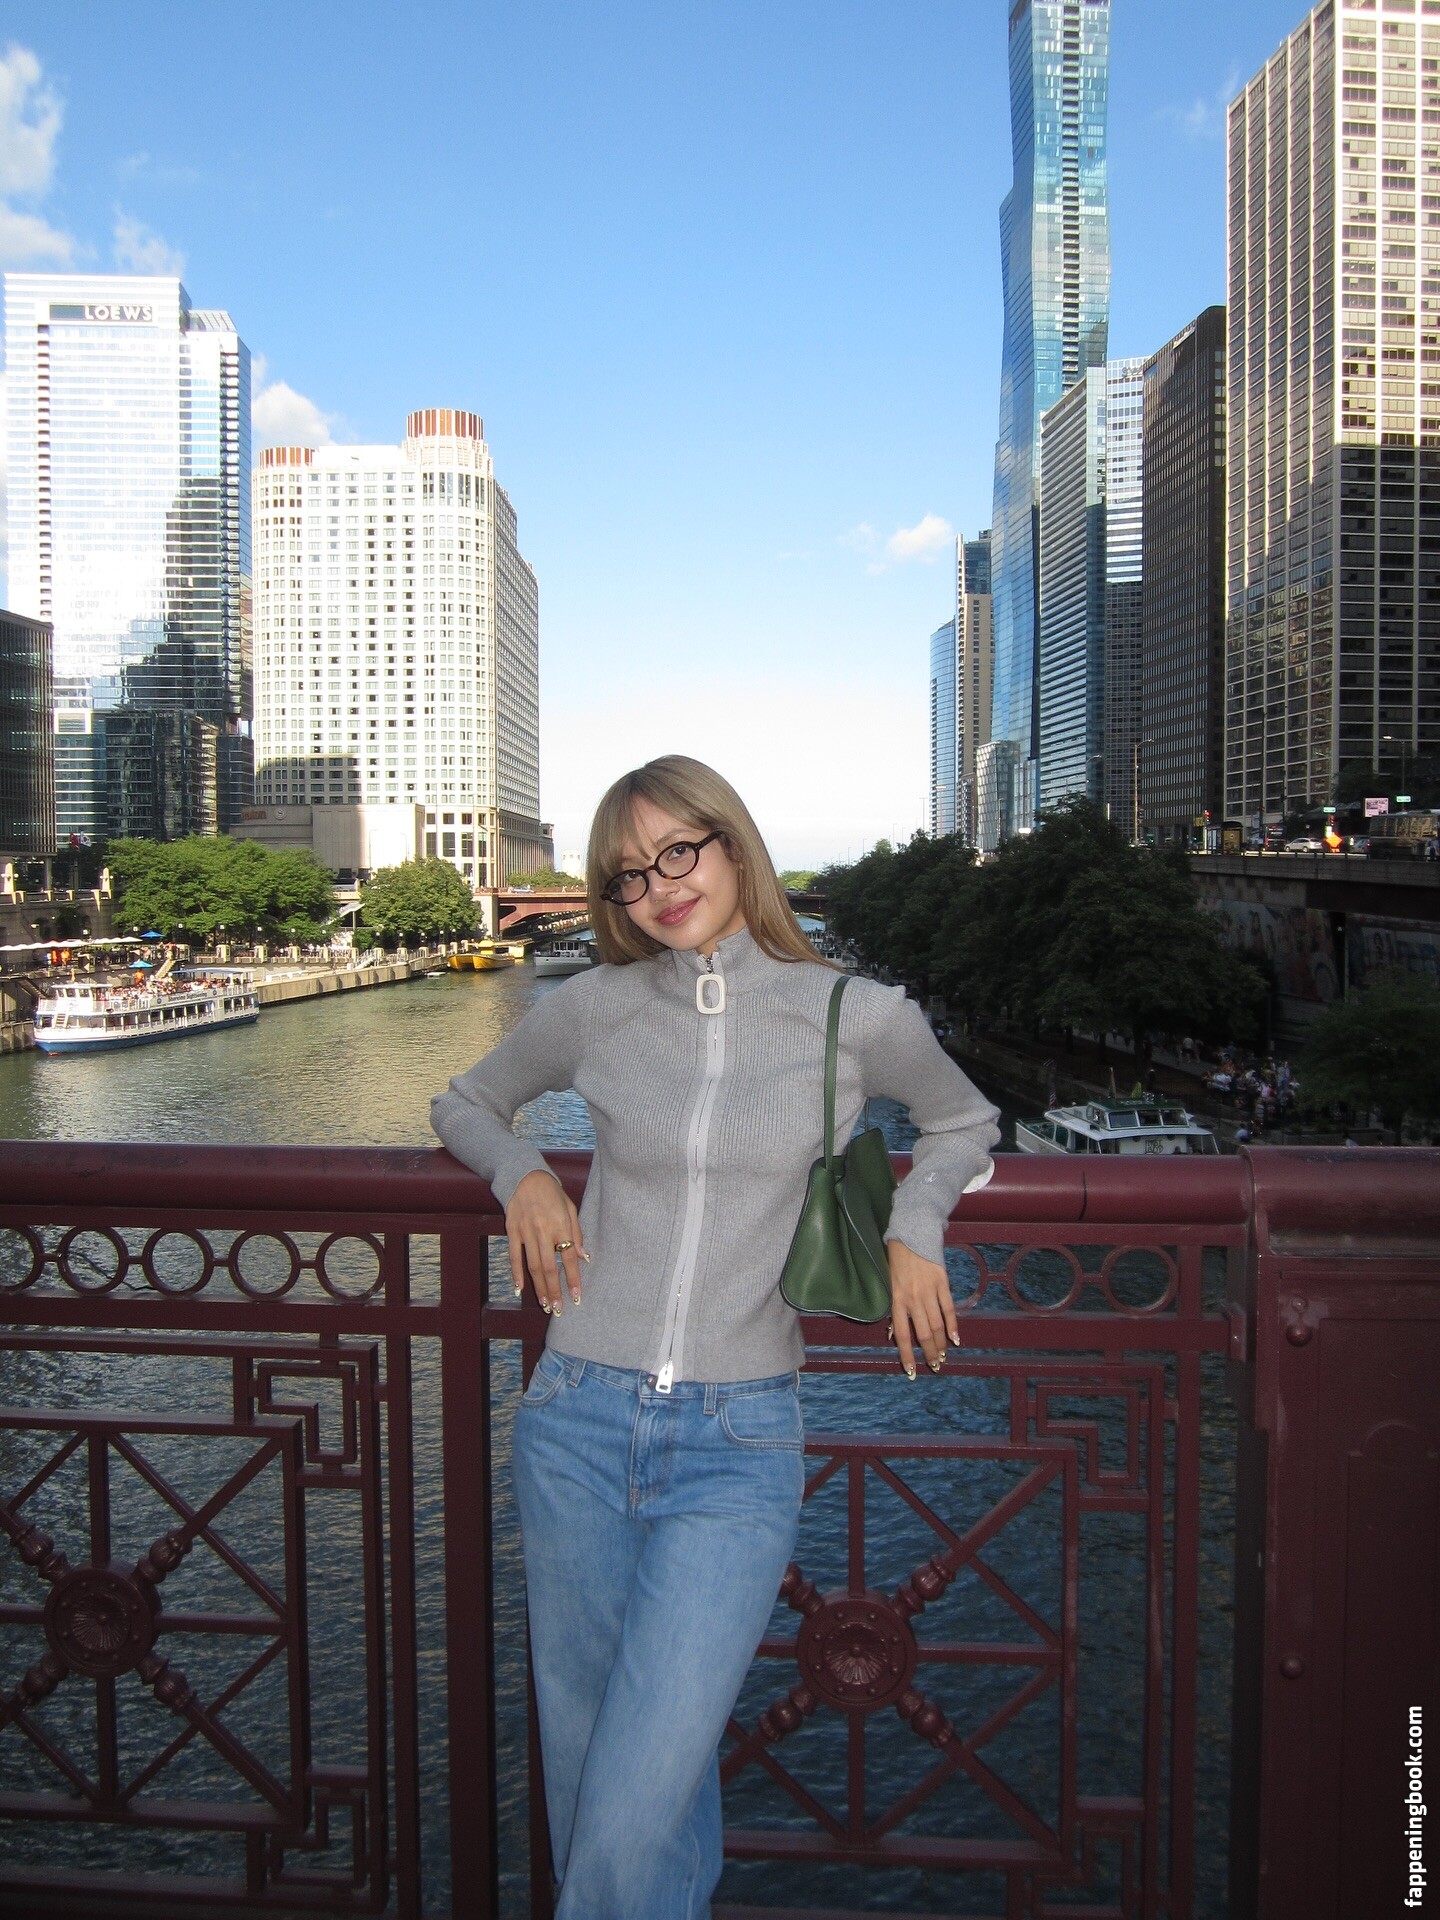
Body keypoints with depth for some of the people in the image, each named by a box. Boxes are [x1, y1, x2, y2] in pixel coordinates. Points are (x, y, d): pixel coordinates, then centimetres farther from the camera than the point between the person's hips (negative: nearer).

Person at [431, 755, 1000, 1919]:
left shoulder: (857, 1018, -2)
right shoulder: (593, 1009, 2)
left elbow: (964, 1120, 18)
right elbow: (465, 1103, 19)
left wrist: (916, 1226, 0)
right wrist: (523, 1174, -1)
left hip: (740, 1445, -2)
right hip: (579, 1427, 3)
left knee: (637, 1813, -7)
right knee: (586, 1762, 15)